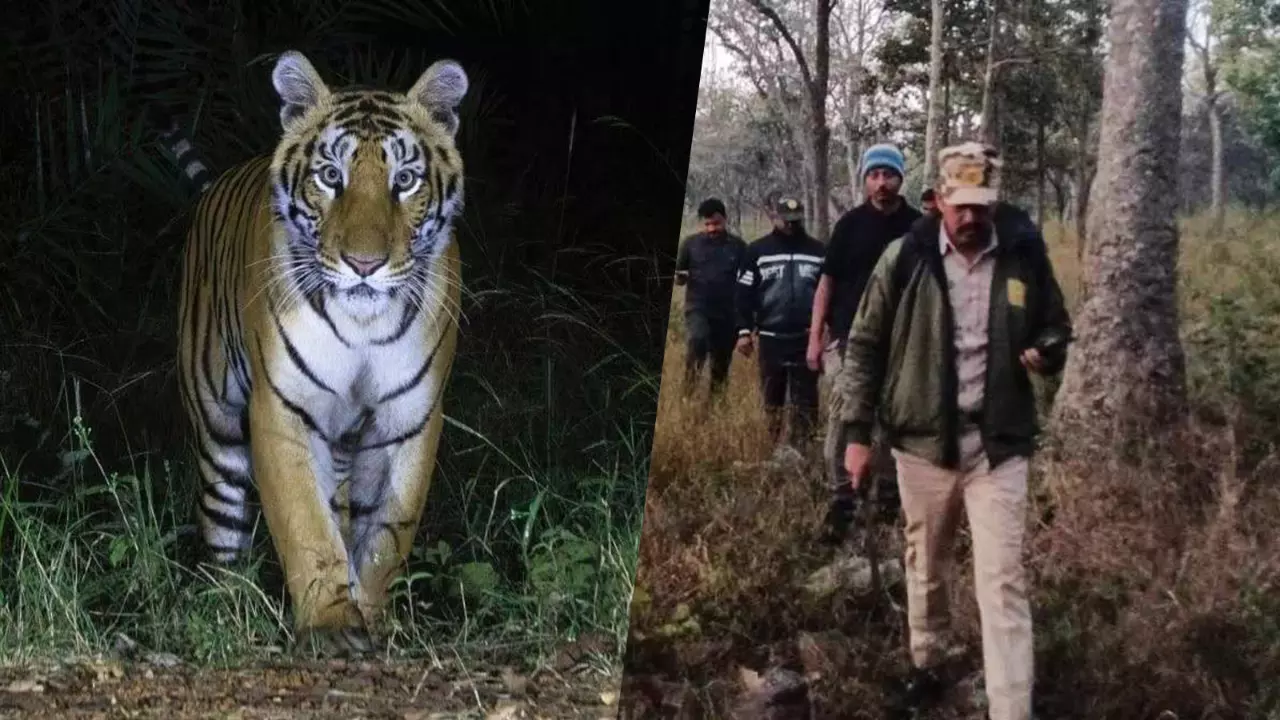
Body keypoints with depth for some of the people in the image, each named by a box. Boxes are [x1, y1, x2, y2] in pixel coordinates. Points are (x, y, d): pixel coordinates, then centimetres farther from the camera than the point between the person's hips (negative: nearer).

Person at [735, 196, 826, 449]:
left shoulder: (818, 251, 4)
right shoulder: (757, 251, 1)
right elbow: (744, 293, 2)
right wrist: (744, 331, -4)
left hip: (806, 338, 0)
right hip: (771, 338, 0)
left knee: (805, 399, 2)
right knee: (772, 398, 9)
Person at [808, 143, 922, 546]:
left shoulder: (918, 227, 1)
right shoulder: (850, 224, 1)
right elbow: (828, 283, 3)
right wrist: (815, 338, -3)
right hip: (847, 339, -1)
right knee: (842, 422, -4)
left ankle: (891, 495, 21)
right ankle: (841, 502, 1)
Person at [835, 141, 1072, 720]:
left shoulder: (1024, 257, -2)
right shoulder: (904, 259, -5)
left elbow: (1057, 330, 11)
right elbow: (865, 347, 1)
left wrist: (1046, 353, -13)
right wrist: (857, 432, -1)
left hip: (999, 445, -1)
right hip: (922, 441, 1)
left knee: (1002, 583, -5)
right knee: (926, 567, 19)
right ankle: (925, 665, 42)